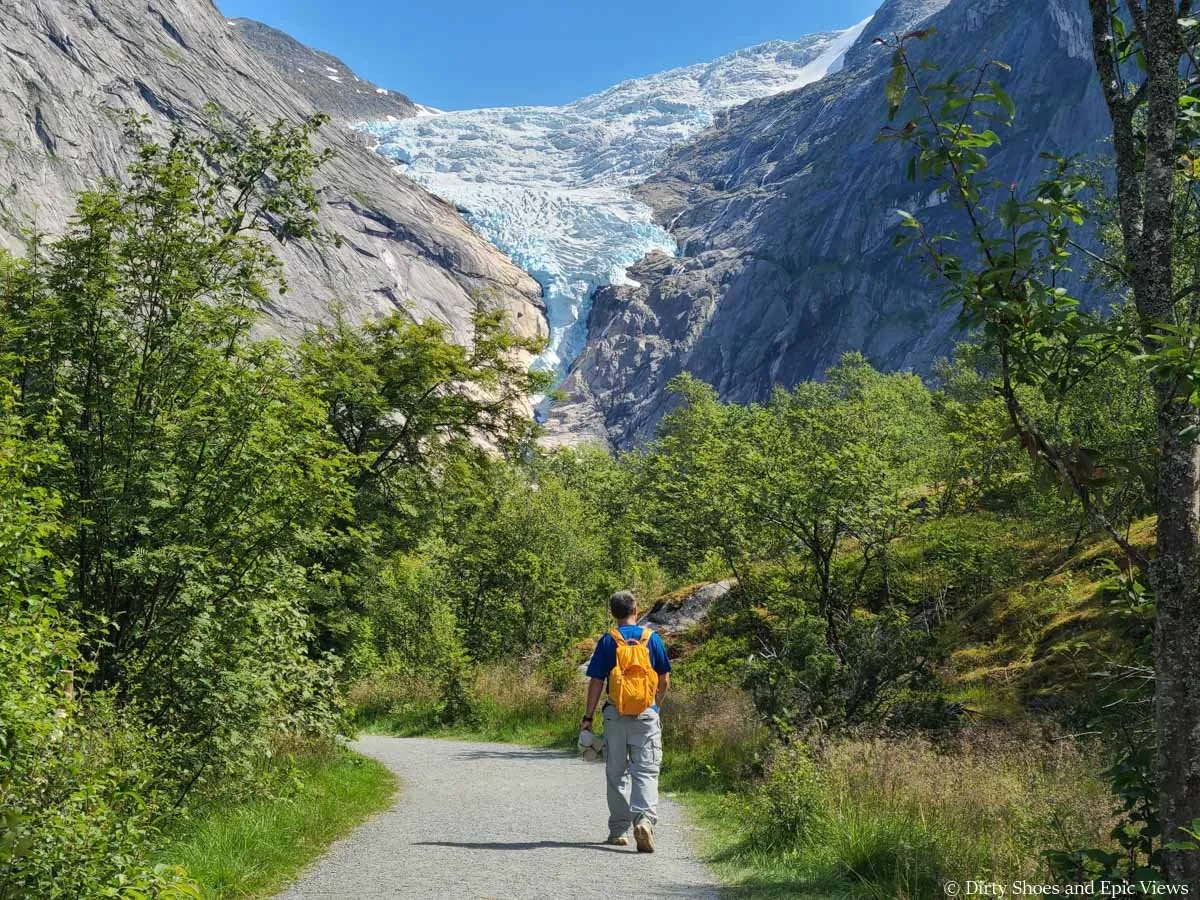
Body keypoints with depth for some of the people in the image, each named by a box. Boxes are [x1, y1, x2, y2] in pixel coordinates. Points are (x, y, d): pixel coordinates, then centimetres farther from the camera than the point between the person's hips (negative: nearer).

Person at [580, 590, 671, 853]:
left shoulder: (607, 641, 0)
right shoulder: (652, 638, 3)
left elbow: (596, 682, -2)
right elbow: (665, 681, 6)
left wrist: (588, 717, 3)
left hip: (615, 713, 0)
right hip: (646, 713, 0)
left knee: (617, 773, 11)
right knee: (646, 771, -1)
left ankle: (618, 831, 17)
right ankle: (645, 818, -24)